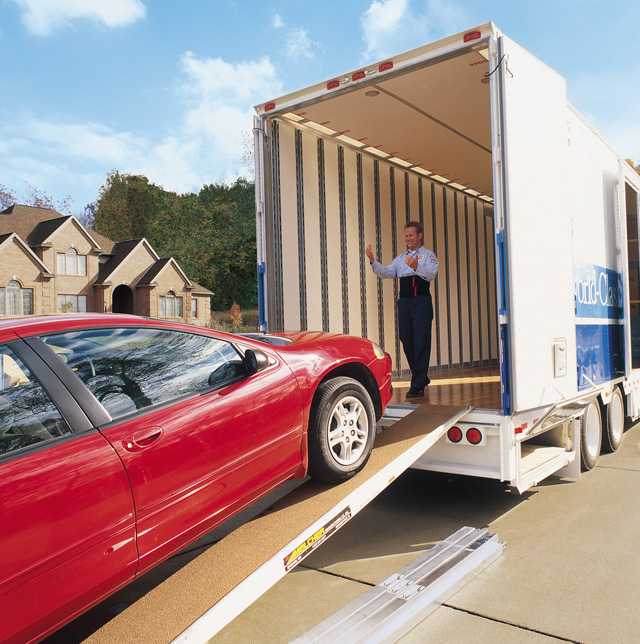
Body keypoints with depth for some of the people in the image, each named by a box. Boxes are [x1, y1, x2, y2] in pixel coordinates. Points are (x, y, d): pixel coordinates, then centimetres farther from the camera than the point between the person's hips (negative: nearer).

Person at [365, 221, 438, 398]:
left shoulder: (429, 255, 4)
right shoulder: (400, 258, 21)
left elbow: (430, 274, -14)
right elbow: (386, 272, 8)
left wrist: (416, 266, -33)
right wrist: (373, 261, -8)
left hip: (421, 302, -5)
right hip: (404, 302, 6)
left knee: (421, 342, -9)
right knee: (407, 341, 8)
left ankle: (418, 386, -6)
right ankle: (422, 377, 28)